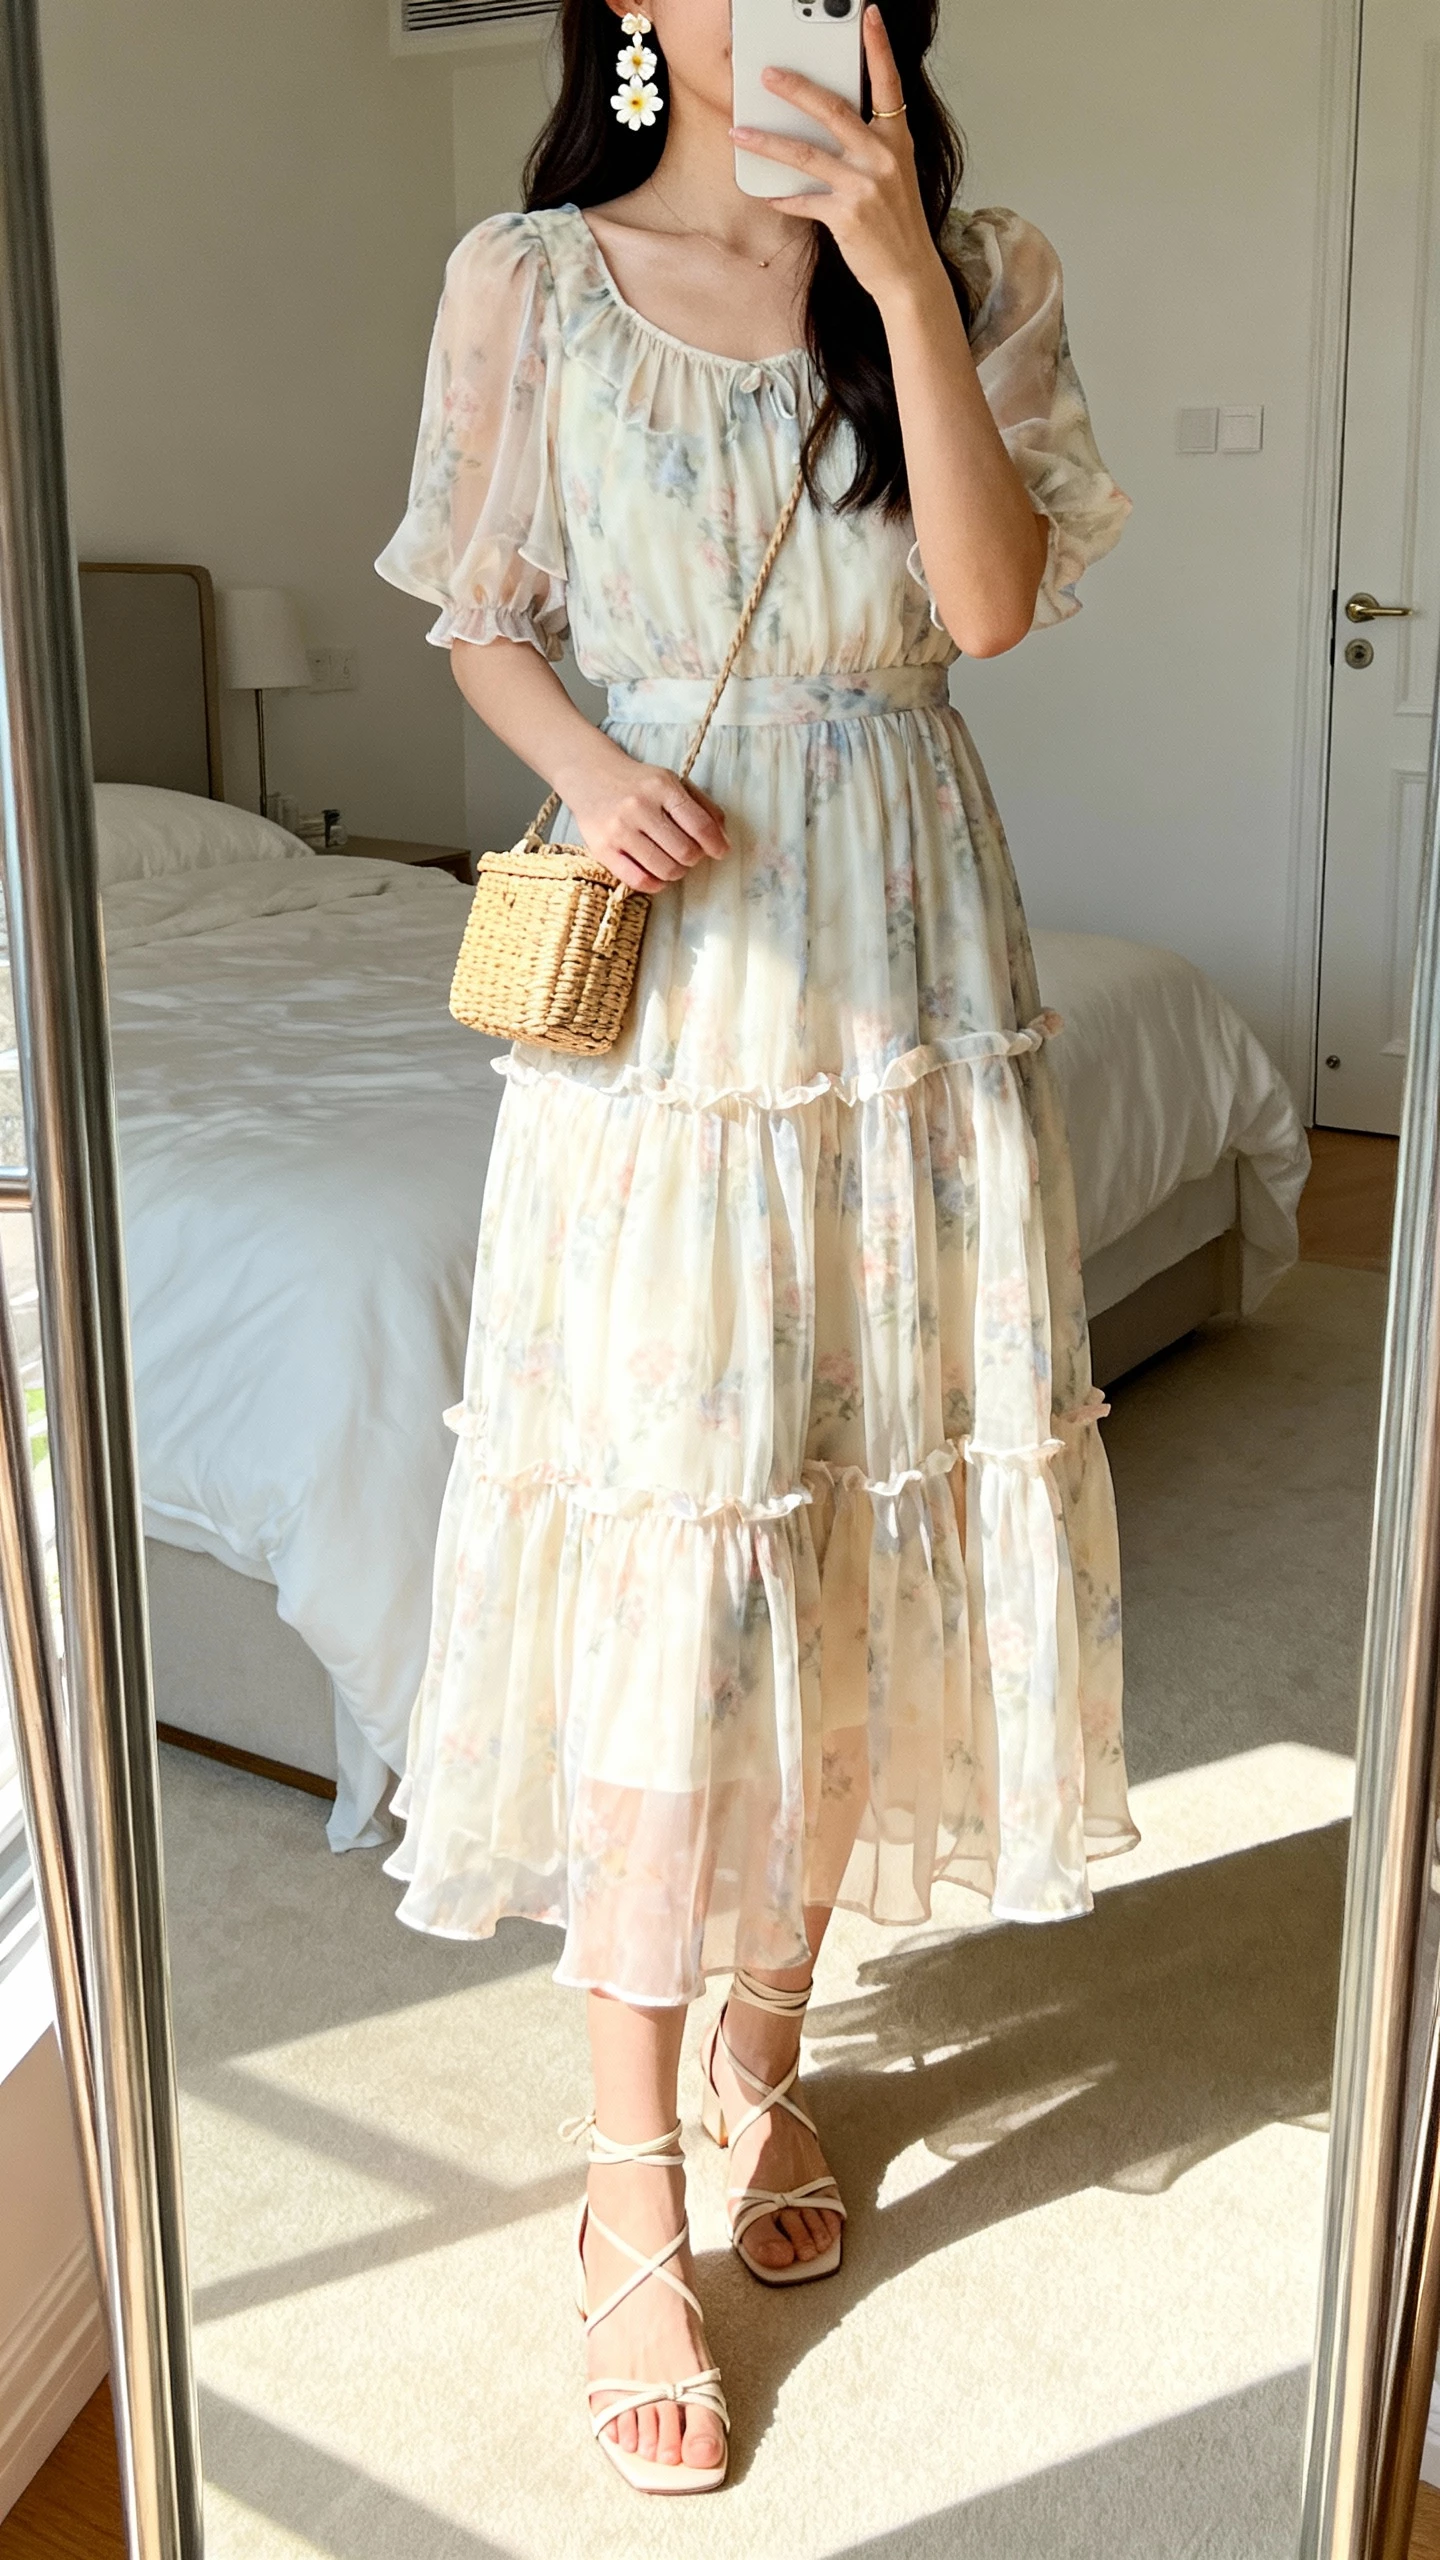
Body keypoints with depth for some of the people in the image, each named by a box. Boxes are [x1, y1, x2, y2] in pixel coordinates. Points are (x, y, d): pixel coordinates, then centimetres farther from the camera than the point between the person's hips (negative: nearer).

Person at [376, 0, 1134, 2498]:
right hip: (665, 970, -2)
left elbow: (991, 599, -8)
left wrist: (899, 271, -17)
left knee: (862, 1536, 8)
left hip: (907, 965, 2)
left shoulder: (977, 271, 6)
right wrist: (587, 767, -12)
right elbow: (483, 619, 8)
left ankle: (765, 2046, 31)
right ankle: (634, 2195, 10)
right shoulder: (530, 282, 3)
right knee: (658, 1570, -4)